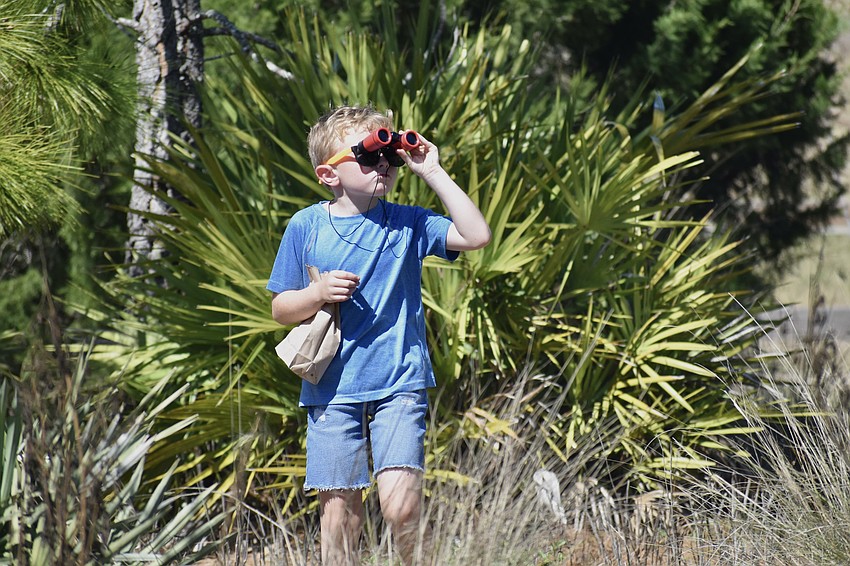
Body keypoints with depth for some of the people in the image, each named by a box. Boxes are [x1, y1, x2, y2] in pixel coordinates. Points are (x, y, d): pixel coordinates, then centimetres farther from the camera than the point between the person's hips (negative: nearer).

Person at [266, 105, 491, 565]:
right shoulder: (306, 228, 2)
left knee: (400, 502, -15)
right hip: (333, 389, 1)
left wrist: (432, 172, -8)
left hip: (399, 384, -1)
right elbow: (281, 309, 7)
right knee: (338, 510, 4)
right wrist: (318, 294, -14)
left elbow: (476, 236, -10)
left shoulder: (407, 225, 3)